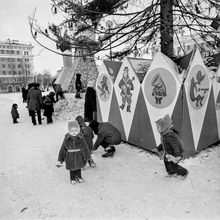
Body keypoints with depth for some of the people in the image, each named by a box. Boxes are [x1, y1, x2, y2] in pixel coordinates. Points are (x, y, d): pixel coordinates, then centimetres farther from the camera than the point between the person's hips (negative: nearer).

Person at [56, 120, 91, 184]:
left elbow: (85, 147, -9)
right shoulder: (67, 139, -16)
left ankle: (79, 177, 42)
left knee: (78, 167, 19)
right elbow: (63, 149, -7)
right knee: (72, 168, 15)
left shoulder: (81, 138, -17)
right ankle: (72, 179, 38)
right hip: (70, 157, 0)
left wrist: (86, 157, -4)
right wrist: (60, 159, -3)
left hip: (79, 156, 1)